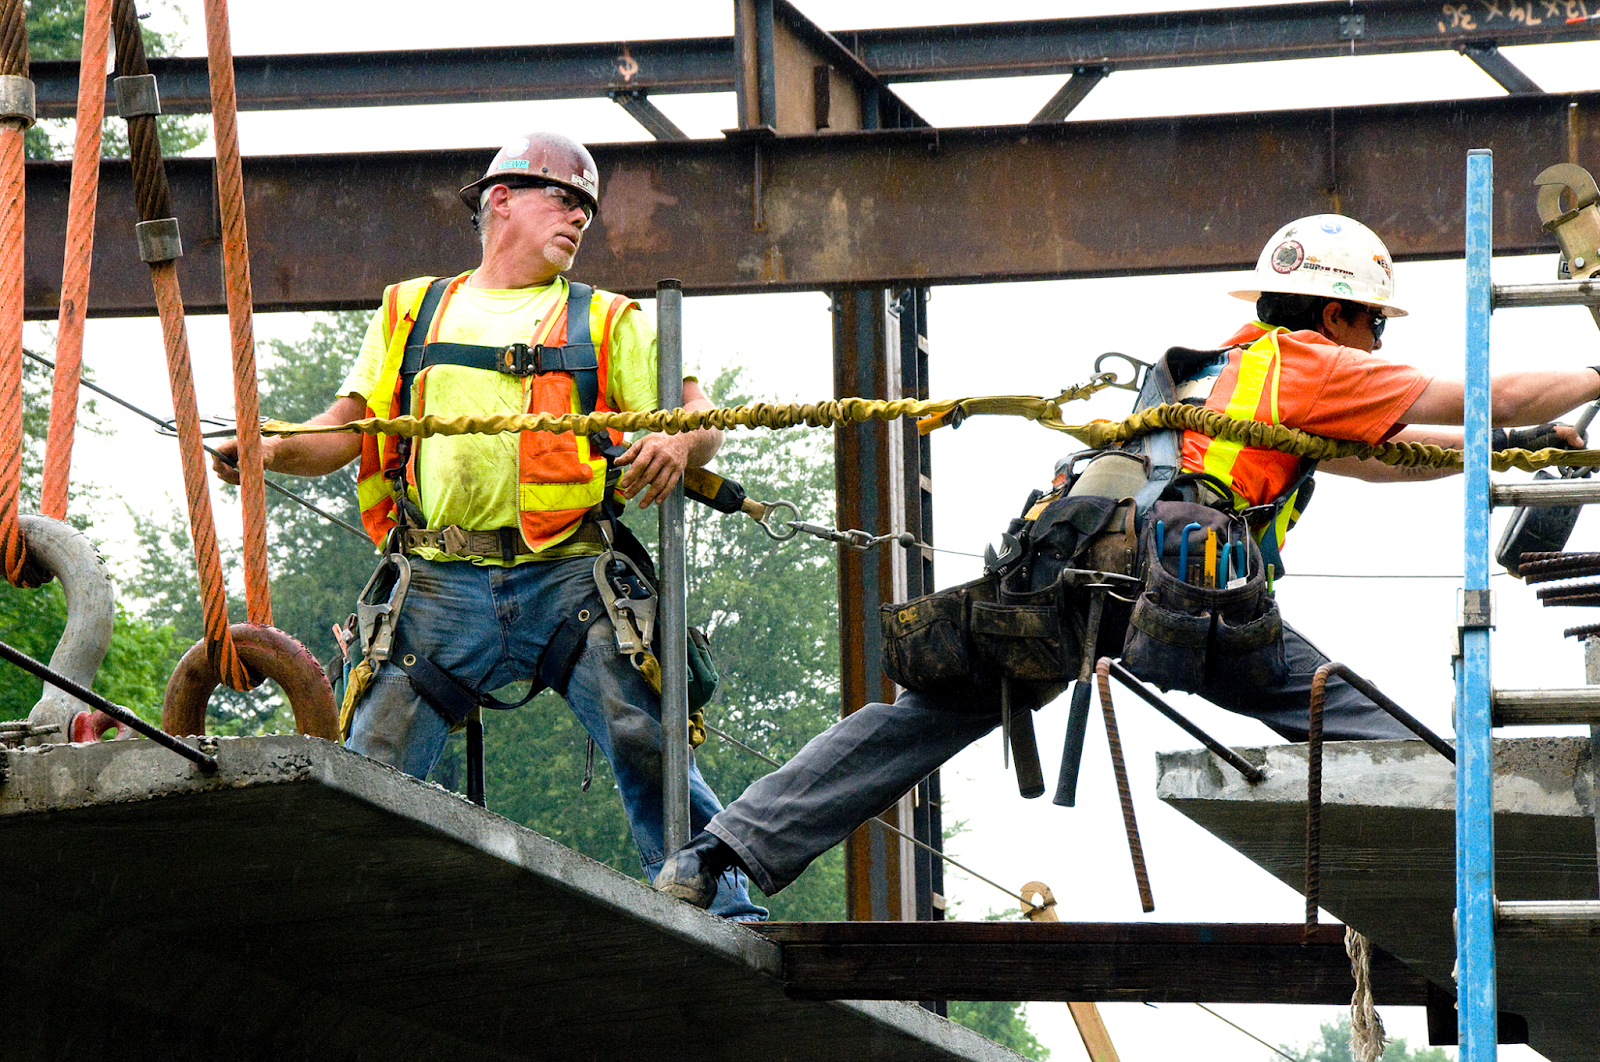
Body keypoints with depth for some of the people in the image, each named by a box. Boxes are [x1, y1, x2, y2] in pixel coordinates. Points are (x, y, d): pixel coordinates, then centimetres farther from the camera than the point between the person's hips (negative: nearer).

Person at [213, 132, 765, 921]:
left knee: (648, 747, -16)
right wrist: (269, 450, -5)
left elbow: (699, 412, 9)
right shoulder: (411, 313, 21)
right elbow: (342, 431, 16)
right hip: (440, 588, 0)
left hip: (567, 583, 0)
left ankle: (725, 914, -11)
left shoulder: (608, 323, 19)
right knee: (370, 769, -8)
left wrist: (680, 443, -16)